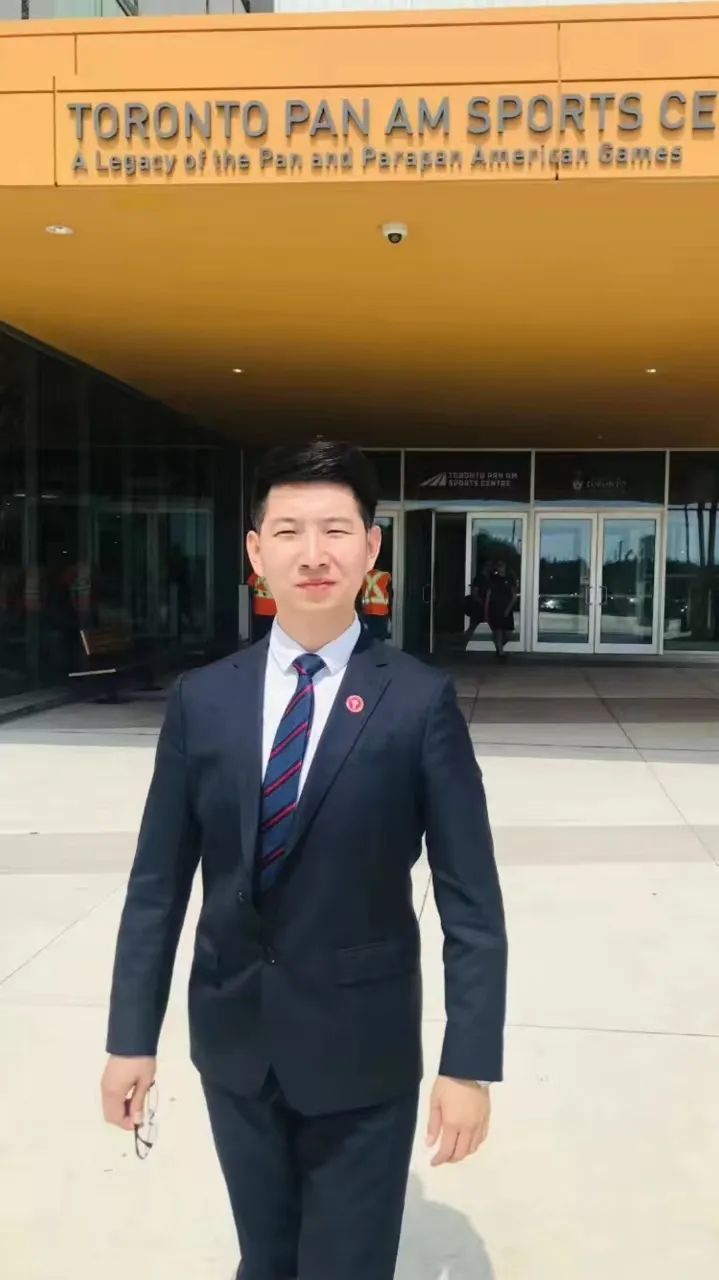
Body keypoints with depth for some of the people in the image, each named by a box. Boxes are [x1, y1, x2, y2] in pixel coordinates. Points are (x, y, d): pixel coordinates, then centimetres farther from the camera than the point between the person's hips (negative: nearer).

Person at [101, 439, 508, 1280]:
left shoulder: (420, 702, -12)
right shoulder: (201, 700, -3)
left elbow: (471, 900, -10)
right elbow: (157, 882, 0)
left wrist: (470, 1063, -11)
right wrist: (131, 1036, 1)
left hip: (362, 1046, -3)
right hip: (233, 1038, 3)